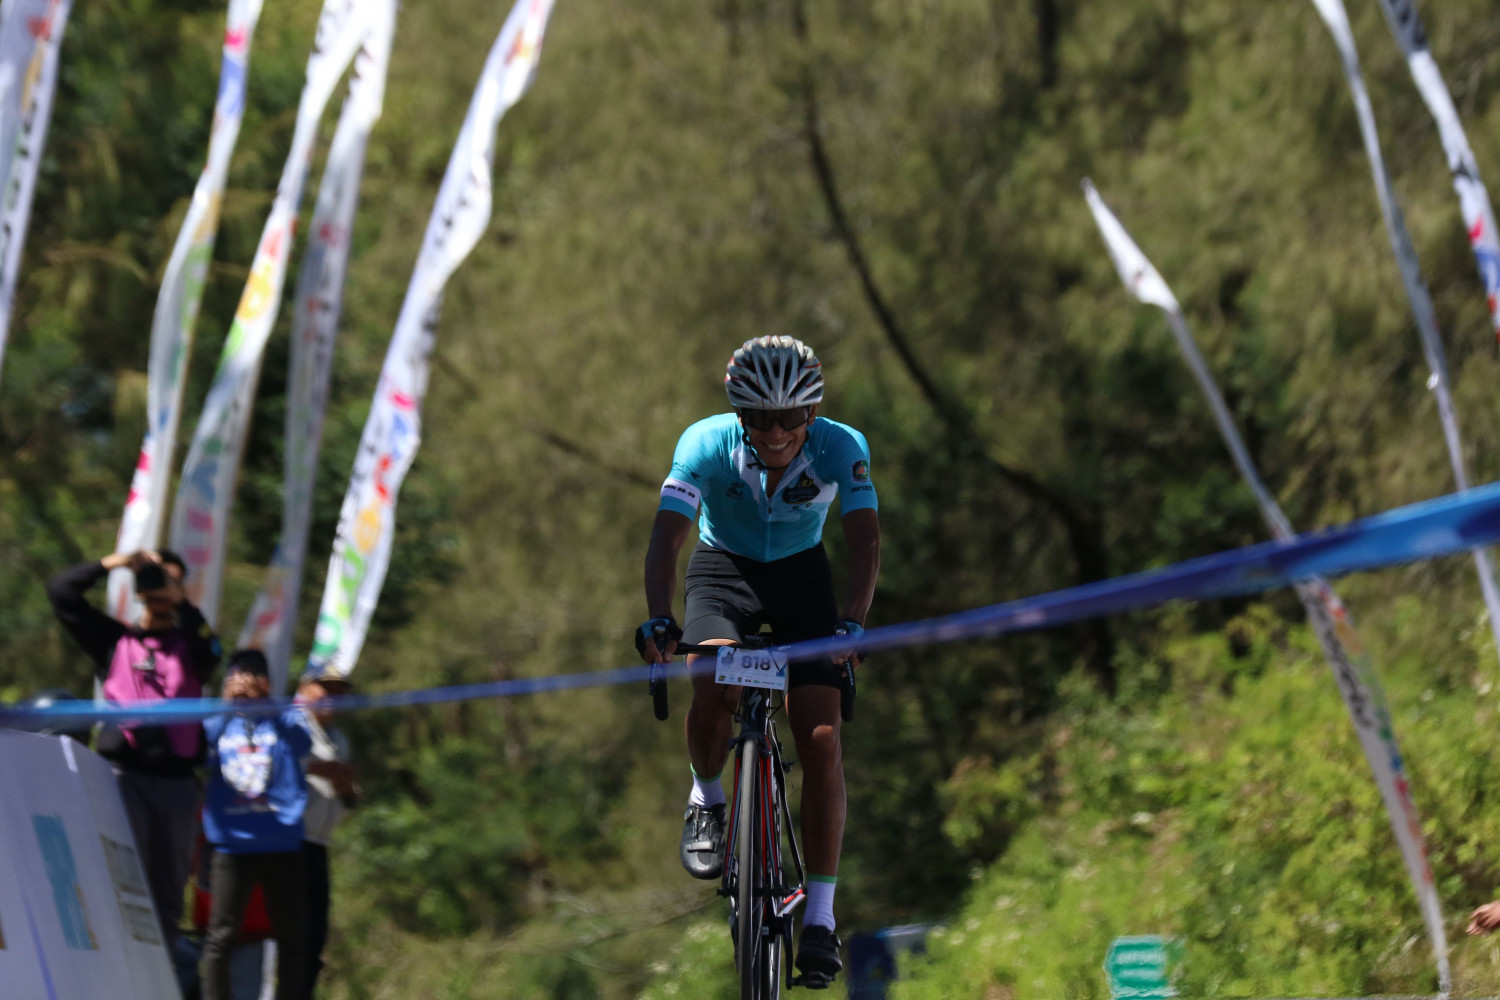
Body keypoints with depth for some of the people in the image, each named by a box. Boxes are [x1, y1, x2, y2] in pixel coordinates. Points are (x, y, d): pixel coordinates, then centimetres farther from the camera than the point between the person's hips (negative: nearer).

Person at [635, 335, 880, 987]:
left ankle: (820, 915, -5)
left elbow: (865, 542, -30)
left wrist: (851, 622, -46)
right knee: (712, 688, -31)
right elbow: (666, 537, -32)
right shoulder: (707, 444, -26)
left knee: (820, 739, -13)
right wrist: (658, 621, -47)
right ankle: (707, 799, 1)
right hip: (724, 568, 0)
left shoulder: (841, 448, -25)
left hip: (802, 575, 0)